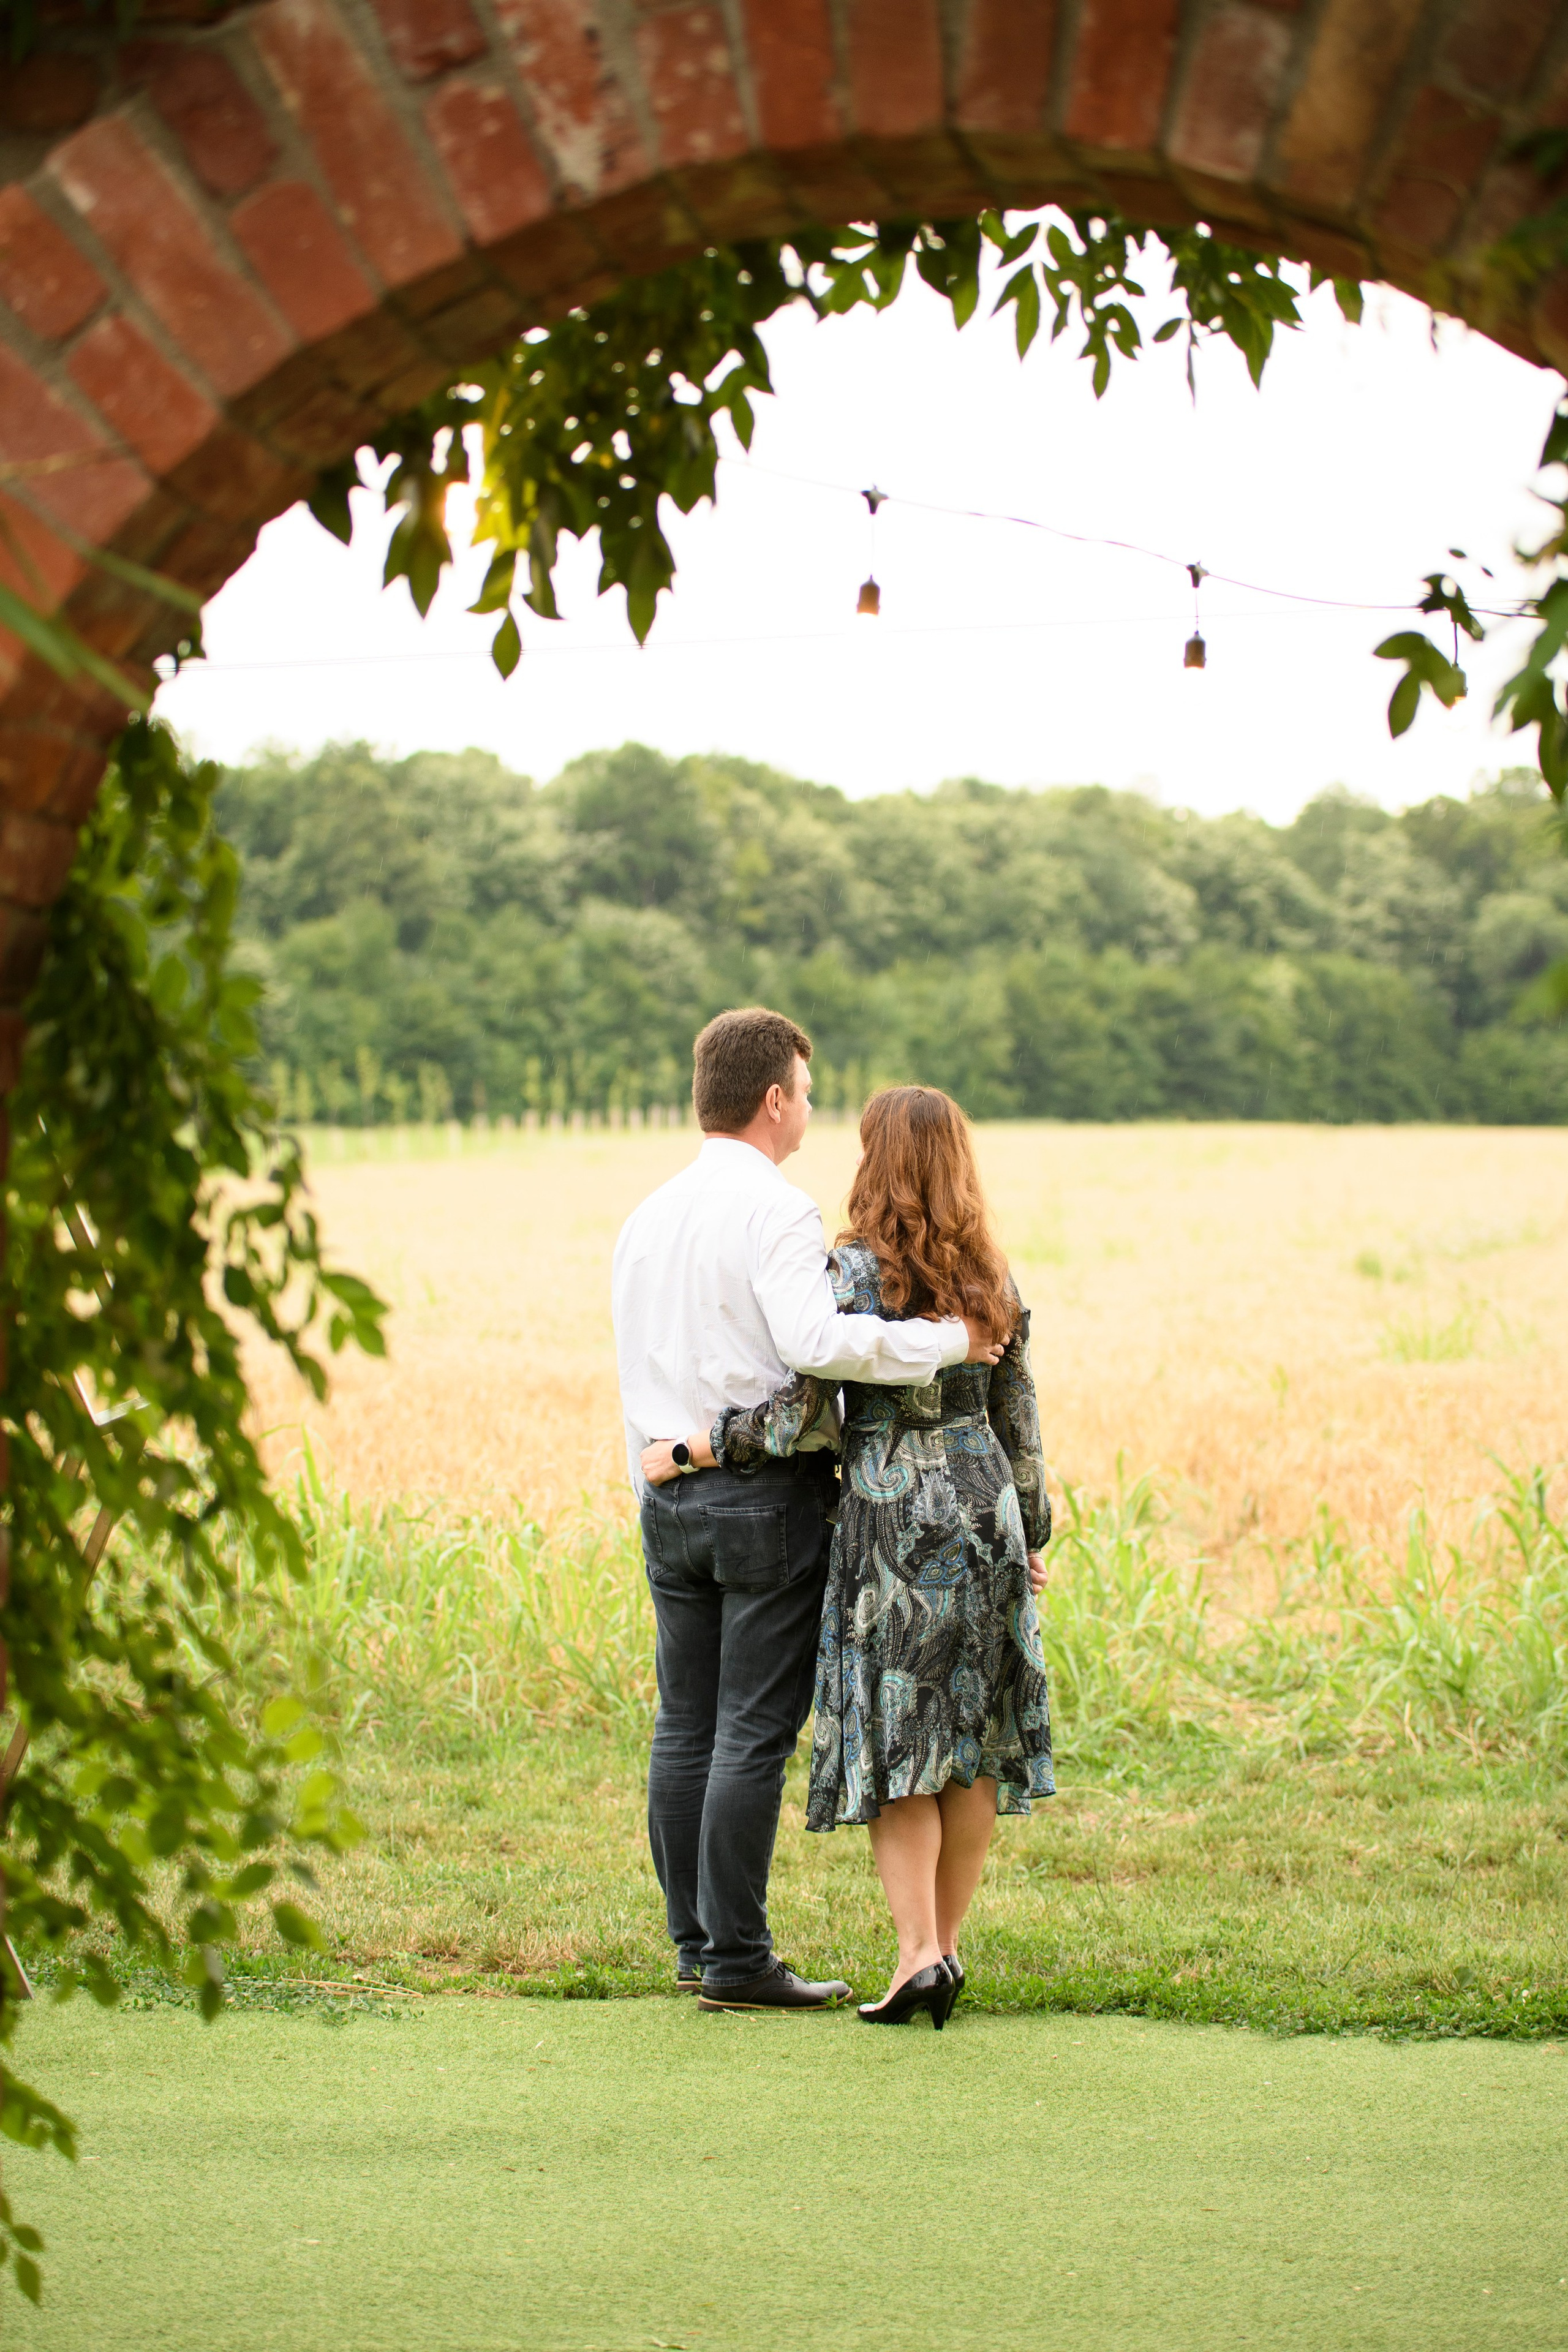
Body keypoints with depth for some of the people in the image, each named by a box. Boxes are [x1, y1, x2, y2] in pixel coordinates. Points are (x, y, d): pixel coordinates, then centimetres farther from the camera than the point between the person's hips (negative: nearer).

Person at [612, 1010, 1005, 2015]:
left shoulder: (648, 1217, 14)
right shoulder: (776, 1210, -11)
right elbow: (815, 1340, -25)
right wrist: (948, 1340, -18)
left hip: (668, 1494, 8)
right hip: (767, 1491, -7)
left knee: (686, 1725, 11)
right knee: (755, 1732, -4)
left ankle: (695, 1941, 16)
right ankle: (737, 1959, -2)